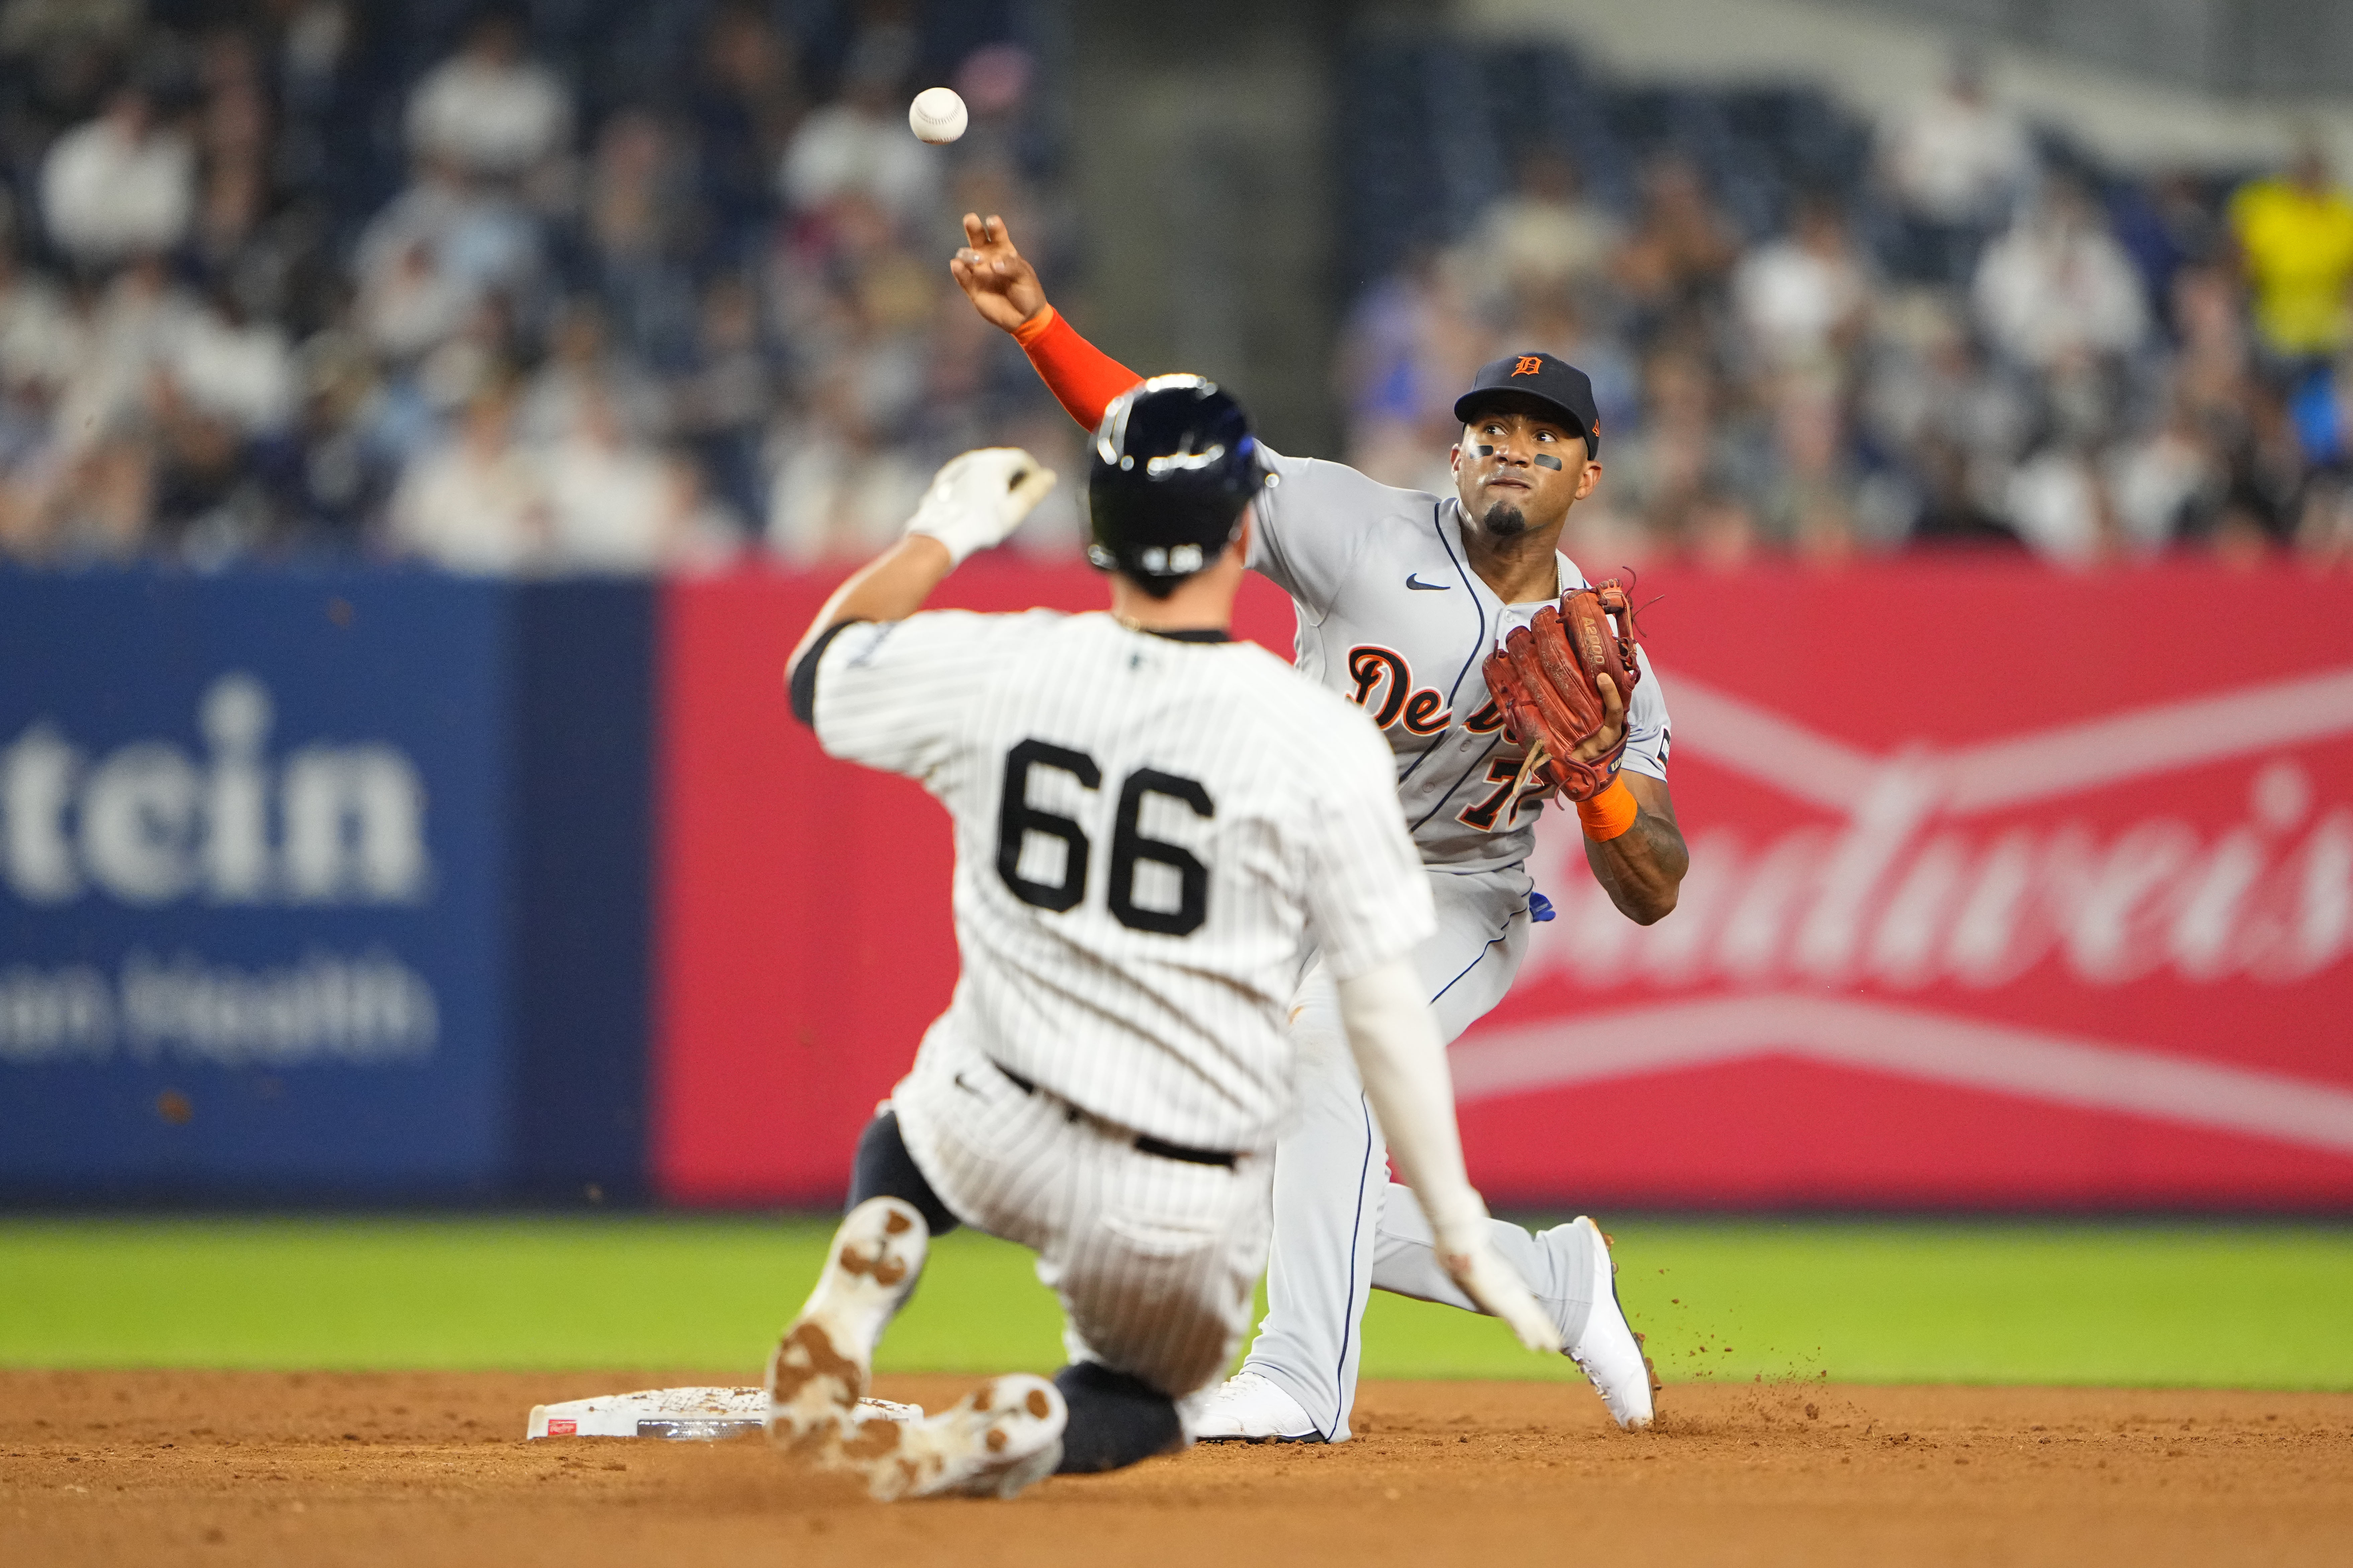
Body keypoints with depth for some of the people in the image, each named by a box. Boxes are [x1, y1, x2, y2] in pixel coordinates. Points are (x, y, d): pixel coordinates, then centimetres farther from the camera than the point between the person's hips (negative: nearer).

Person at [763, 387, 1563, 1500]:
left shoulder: (996, 667, -8)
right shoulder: (1321, 741, -16)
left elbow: (816, 675, 14)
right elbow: (1383, 1006, -13)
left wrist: (941, 533, 26)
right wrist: (1460, 1233, -5)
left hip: (994, 1137, 2)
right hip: (1180, 1216, -2)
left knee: (909, 1137, 39)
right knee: (1139, 1402, 28)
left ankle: (846, 1316, 4)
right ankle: (1034, 1427, -11)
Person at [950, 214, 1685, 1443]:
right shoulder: (1368, 535, -13)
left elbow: (1654, 896, -8)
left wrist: (1599, 787, -29)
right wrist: (1036, 324, -35)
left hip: (1453, 907, -3)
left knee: (1330, 1034, -34)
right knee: (1298, 1203, 3)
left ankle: (1303, 1380, -36)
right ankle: (1556, 1279, 27)